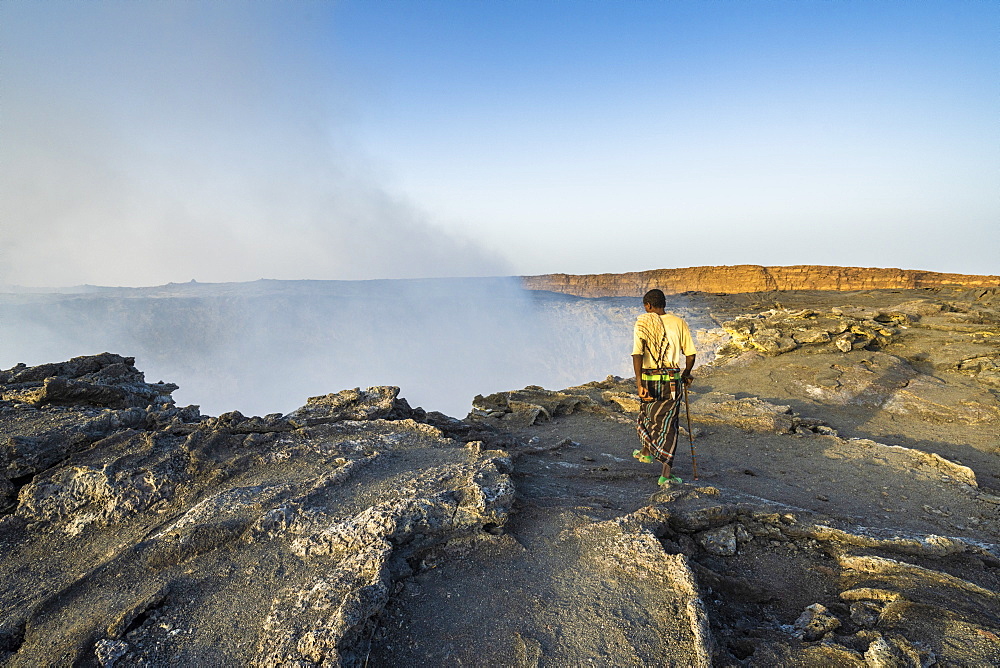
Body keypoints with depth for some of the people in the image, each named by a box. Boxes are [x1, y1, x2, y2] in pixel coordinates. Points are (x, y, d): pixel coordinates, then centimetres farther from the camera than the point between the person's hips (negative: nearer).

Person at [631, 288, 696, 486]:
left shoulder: (642, 323, -6)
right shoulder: (679, 323, 0)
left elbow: (637, 354, -16)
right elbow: (690, 354, 2)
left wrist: (639, 384, -18)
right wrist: (686, 374, 20)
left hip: (648, 378, 0)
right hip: (672, 379, 1)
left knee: (647, 414, 25)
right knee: (669, 425, 6)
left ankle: (646, 452, 49)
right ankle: (666, 475, -1)